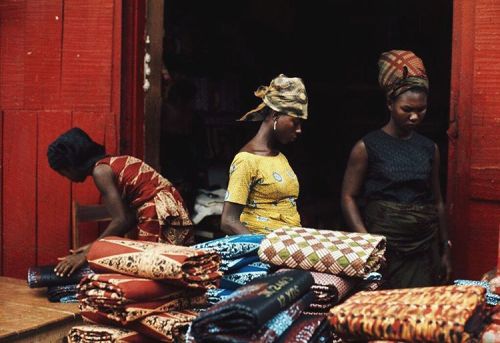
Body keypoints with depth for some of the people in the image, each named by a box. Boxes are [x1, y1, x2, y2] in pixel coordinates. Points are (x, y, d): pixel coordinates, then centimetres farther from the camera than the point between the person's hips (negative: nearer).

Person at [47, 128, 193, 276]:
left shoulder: (100, 171, -10)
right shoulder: (111, 164, 16)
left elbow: (121, 221, -17)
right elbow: (130, 216, 11)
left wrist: (85, 254, -14)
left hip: (161, 217, -9)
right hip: (168, 212, 9)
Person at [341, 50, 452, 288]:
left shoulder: (429, 149, 10)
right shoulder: (367, 147, -3)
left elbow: (437, 202, 15)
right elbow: (348, 197, -4)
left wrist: (445, 250, 15)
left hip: (424, 246, 4)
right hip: (384, 244, -3)